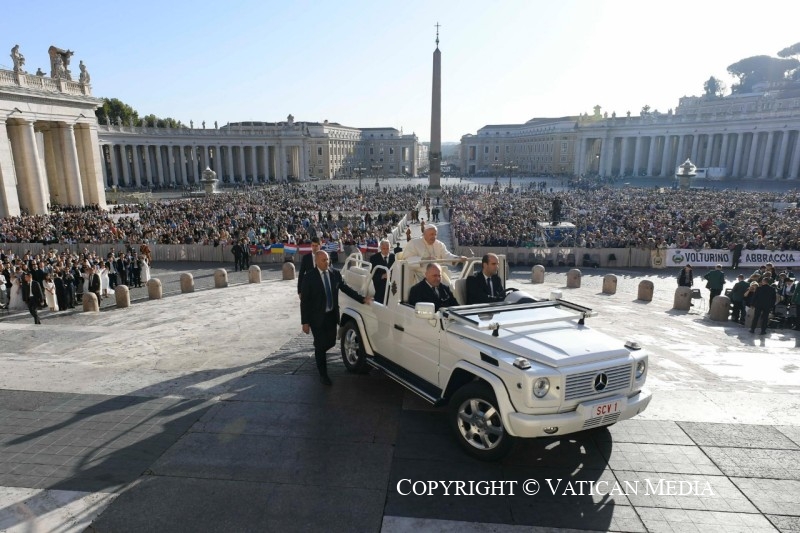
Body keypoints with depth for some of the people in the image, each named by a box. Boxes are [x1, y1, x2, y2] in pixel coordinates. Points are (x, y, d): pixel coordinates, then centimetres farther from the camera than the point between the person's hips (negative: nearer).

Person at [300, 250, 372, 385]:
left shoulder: (335, 273, -2)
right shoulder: (309, 277, -14)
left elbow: (346, 288, 7)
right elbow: (304, 301, -12)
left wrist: (362, 299, -3)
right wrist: (305, 322, -13)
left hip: (332, 316, 4)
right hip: (317, 317, -4)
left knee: (331, 343, 14)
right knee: (320, 345, 5)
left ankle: (319, 354, 49)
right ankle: (323, 374, 22)